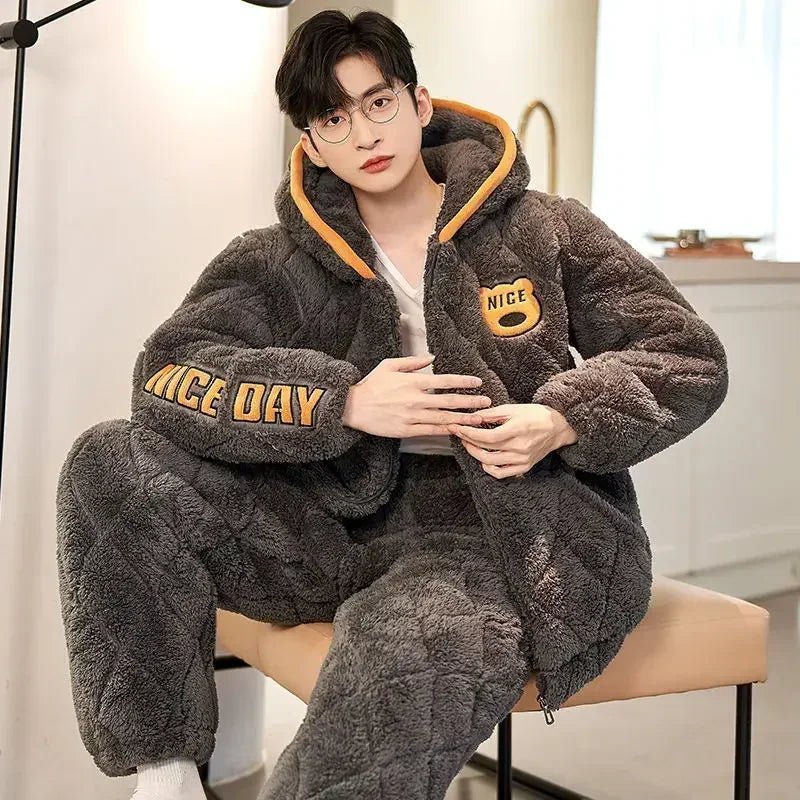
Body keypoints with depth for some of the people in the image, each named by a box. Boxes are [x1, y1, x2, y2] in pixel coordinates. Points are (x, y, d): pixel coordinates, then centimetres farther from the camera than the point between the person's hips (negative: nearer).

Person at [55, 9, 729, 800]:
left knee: (414, 653, -41)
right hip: (348, 526, 4)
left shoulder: (541, 229, 4)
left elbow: (689, 357, 6)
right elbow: (169, 372, -8)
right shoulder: (282, 260, 6)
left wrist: (564, 422, -14)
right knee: (116, 467, -13)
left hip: (512, 532, -3)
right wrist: (344, 403, -20)